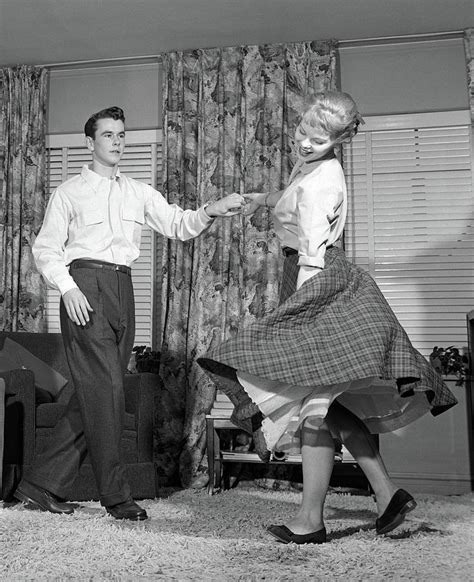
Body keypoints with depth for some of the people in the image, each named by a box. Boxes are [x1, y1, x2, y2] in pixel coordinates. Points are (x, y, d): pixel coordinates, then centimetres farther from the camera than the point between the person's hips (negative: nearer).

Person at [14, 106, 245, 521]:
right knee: (104, 388, -10)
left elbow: (178, 225, 8)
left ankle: (43, 484, 16)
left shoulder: (139, 193, 17)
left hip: (123, 289, 5)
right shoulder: (70, 192, 7)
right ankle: (115, 494, 0)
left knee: (95, 394, 4)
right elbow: (46, 248, 4)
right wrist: (67, 288, -12)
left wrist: (211, 212, -11)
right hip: (85, 287, -5)